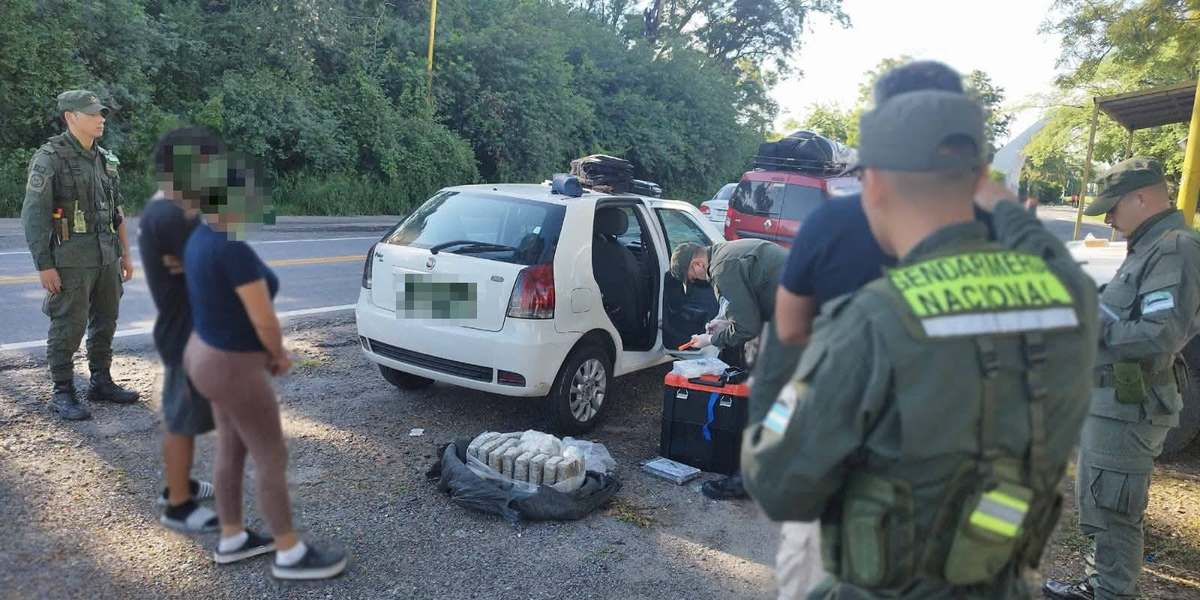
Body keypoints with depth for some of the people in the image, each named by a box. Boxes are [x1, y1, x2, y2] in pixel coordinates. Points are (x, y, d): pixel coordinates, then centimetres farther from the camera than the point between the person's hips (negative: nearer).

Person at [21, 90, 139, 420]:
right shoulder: (50, 157, -10)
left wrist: (125, 253, 15)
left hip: (106, 254, 7)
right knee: (68, 326, -1)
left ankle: (101, 383, 23)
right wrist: (44, 266, -16)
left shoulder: (104, 158, 11)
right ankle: (63, 393, 10)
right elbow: (33, 215, -13)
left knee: (106, 321, 11)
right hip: (71, 257, -7)